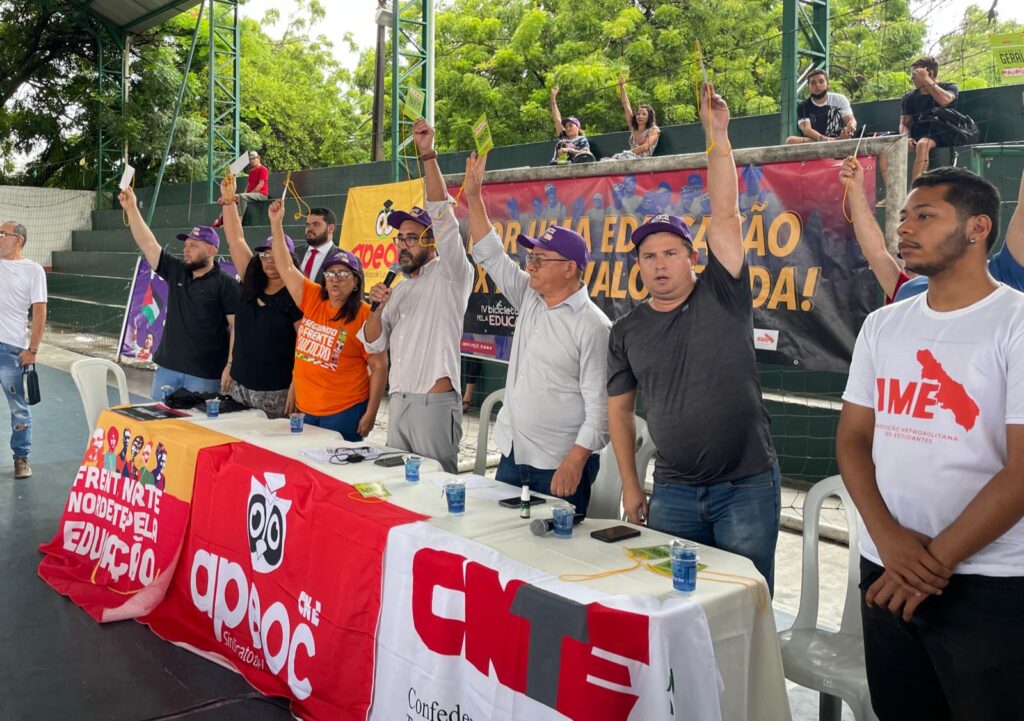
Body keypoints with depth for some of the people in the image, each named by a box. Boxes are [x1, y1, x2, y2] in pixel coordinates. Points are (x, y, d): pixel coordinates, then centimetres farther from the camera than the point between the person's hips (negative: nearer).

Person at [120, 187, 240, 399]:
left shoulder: (226, 284, -7)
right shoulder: (176, 271, 10)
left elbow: (237, 327, -11)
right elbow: (148, 244, 7)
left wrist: (231, 366, -17)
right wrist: (131, 208, 1)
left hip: (205, 374, -6)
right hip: (167, 368, 6)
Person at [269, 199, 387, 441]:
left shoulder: (365, 315, -11)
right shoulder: (313, 299, 4)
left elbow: (379, 367, -11)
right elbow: (286, 267, 8)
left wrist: (370, 413, -14)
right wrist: (276, 223, 3)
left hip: (344, 412, -6)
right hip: (304, 408, 6)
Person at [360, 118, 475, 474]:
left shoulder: (450, 276, -3)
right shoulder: (400, 288, 17)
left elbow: (442, 216, -17)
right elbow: (373, 343, 14)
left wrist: (428, 155, -22)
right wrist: (378, 307, -5)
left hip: (434, 402, -7)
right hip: (398, 401, 7)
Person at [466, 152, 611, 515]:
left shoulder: (593, 326, -14)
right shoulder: (530, 300, 7)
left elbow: (599, 406, -16)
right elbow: (489, 254, 12)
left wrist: (574, 462, -21)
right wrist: (474, 196, 6)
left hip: (559, 468, -7)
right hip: (512, 456, 7)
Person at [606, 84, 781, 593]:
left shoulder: (722, 295, -2)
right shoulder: (627, 331, 5)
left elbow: (725, 215, -13)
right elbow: (619, 409, 9)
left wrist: (717, 135, -17)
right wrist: (630, 488, 6)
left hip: (747, 484, -3)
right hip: (673, 491, 3)